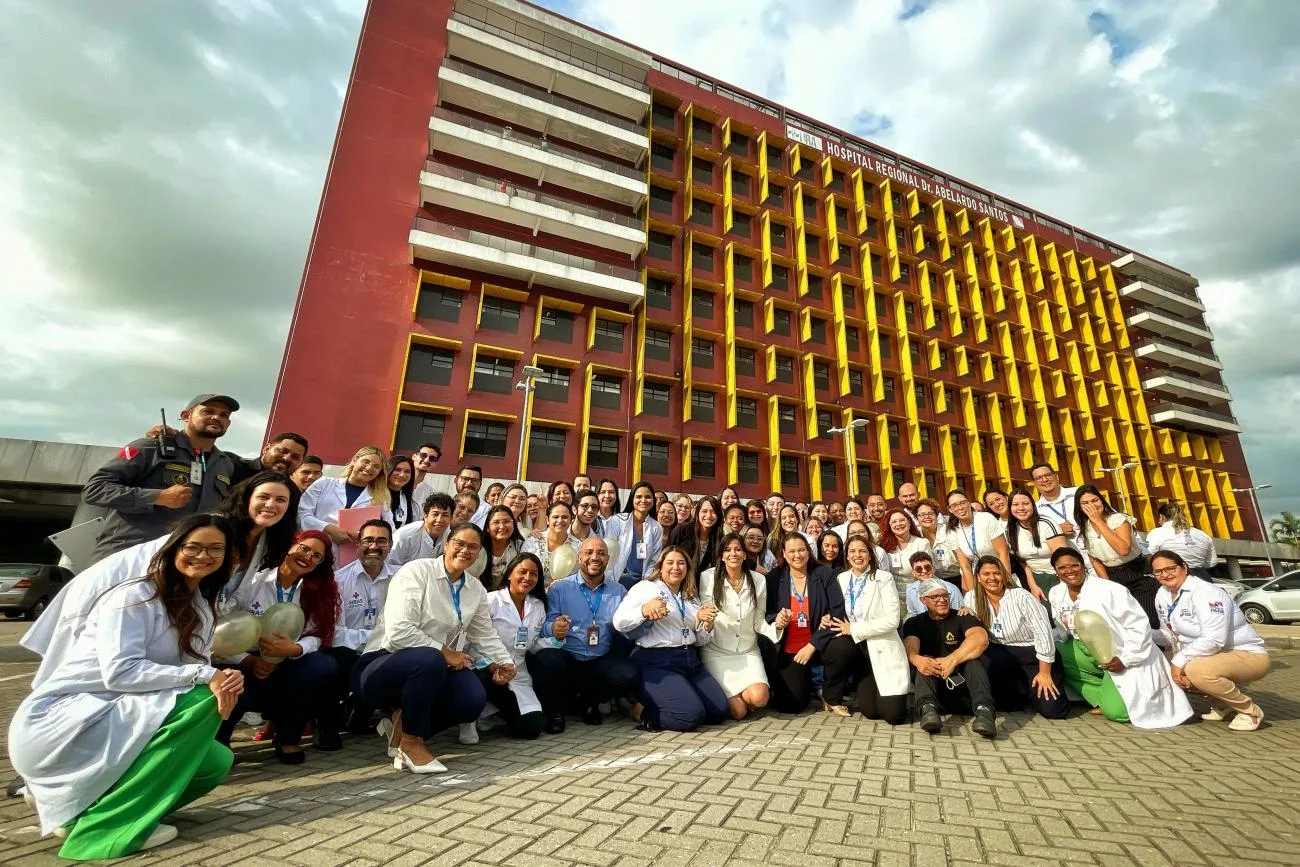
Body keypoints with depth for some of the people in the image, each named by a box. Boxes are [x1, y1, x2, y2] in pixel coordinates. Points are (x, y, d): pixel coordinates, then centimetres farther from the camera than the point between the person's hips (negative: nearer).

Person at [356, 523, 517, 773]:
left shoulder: (476, 590, 4)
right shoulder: (417, 571, -16)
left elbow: (485, 634, 13)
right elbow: (398, 632, -25)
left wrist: (505, 663, -1)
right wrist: (445, 652, -20)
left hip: (433, 666, 6)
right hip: (387, 663, -6)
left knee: (473, 700, -20)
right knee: (429, 659, -38)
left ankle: (404, 723, 6)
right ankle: (411, 741, -13)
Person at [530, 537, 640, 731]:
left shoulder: (619, 591, 10)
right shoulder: (559, 589, 1)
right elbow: (544, 627, -8)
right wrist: (554, 629, -31)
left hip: (601, 661, 3)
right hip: (566, 657, -2)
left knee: (629, 676, -25)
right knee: (547, 659, -33)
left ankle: (589, 701, 9)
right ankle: (555, 711, 0)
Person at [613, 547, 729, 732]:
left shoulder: (691, 598, 19)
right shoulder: (646, 587, -1)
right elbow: (619, 623, -12)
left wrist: (707, 624, -1)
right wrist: (644, 610, -29)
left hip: (690, 660, 8)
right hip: (655, 662, -7)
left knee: (720, 710, -4)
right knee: (692, 715, -24)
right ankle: (642, 710, 1)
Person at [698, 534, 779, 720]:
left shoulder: (758, 580, -1)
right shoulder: (708, 577, -9)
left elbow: (758, 622, 4)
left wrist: (775, 627, -15)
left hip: (748, 652, 3)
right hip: (717, 652, -2)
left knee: (759, 698, -21)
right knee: (738, 712, -11)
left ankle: (742, 694, 16)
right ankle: (732, 696, 25)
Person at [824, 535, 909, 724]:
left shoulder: (884, 578, -9)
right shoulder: (841, 579, 5)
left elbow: (892, 619, -18)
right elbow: (839, 615, 14)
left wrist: (853, 629, -18)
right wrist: (829, 620, -10)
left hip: (882, 649, -2)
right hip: (858, 648, 3)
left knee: (893, 714, -7)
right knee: (870, 711, -15)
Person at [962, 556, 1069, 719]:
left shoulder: (1021, 597, -17)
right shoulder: (972, 597, -7)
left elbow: (1043, 632, -16)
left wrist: (1044, 673, -14)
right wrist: (966, 611, -14)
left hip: (1032, 653, -3)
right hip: (1002, 655, 3)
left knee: (1053, 710, -16)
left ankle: (1032, 686, 18)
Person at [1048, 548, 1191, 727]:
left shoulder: (1108, 590, -22)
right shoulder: (1055, 593, -3)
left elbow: (1139, 625, -18)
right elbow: (1063, 631, 10)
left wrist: (1125, 659, -23)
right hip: (1090, 653, 6)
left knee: (1116, 712, -21)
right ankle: (1103, 699, -4)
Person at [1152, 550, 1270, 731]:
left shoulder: (1205, 592, -23)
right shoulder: (1162, 595, 1)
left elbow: (1213, 641, -29)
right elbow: (1169, 634, 6)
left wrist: (1179, 660, -26)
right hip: (1216, 657, 8)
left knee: (1196, 669, -33)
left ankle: (1250, 711, -6)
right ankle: (1222, 705, 14)